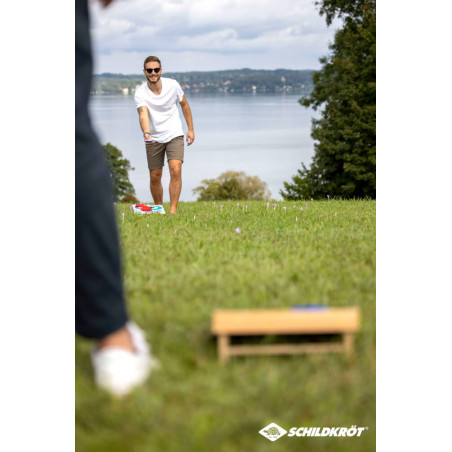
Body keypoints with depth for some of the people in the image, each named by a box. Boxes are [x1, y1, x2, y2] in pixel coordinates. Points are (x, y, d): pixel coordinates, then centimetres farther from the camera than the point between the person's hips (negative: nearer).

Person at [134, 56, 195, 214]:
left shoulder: (172, 85, -7)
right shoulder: (140, 93, -13)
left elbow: (184, 105, 9)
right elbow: (143, 114, -29)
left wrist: (190, 129, 8)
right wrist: (146, 134, -46)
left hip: (174, 135, 0)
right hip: (153, 139, 0)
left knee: (176, 170, -18)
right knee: (155, 177, 4)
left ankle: (173, 210, -16)